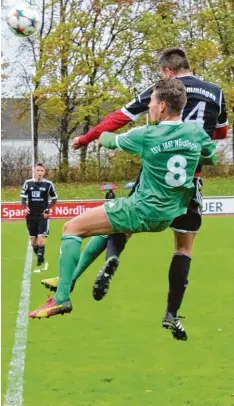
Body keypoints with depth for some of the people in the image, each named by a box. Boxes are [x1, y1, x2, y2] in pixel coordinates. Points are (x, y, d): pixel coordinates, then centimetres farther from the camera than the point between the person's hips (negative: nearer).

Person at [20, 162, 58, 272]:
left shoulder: (48, 184, -3)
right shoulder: (28, 183, 0)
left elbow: (54, 199, 8)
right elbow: (23, 197, 3)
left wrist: (47, 209, -6)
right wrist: (25, 208, -17)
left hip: (43, 216, -3)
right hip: (31, 216, 3)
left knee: (41, 239, -14)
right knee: (33, 241, 8)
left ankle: (39, 264, -10)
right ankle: (42, 261, 26)